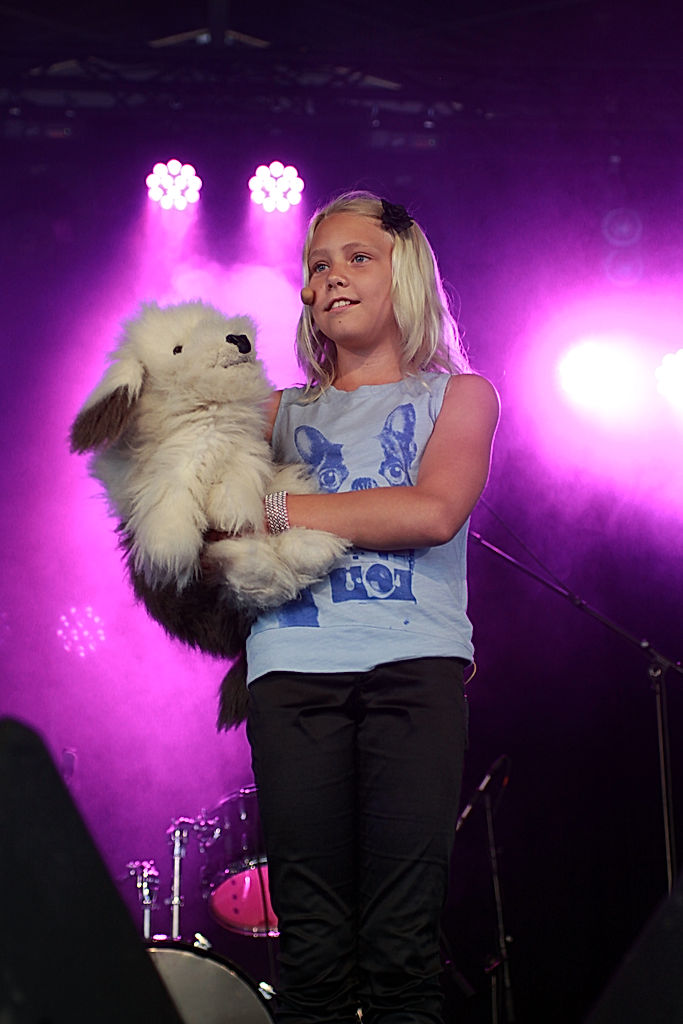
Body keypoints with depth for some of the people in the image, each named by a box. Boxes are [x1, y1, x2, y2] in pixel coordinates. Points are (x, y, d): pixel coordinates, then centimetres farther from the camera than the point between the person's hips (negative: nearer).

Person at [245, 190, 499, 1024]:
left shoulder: (459, 395, 18)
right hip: (295, 664, 2)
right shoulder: (283, 413, 25)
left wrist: (275, 510, -4)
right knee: (312, 942, -7)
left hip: (414, 656, -2)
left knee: (402, 943, -10)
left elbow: (434, 511, -2)